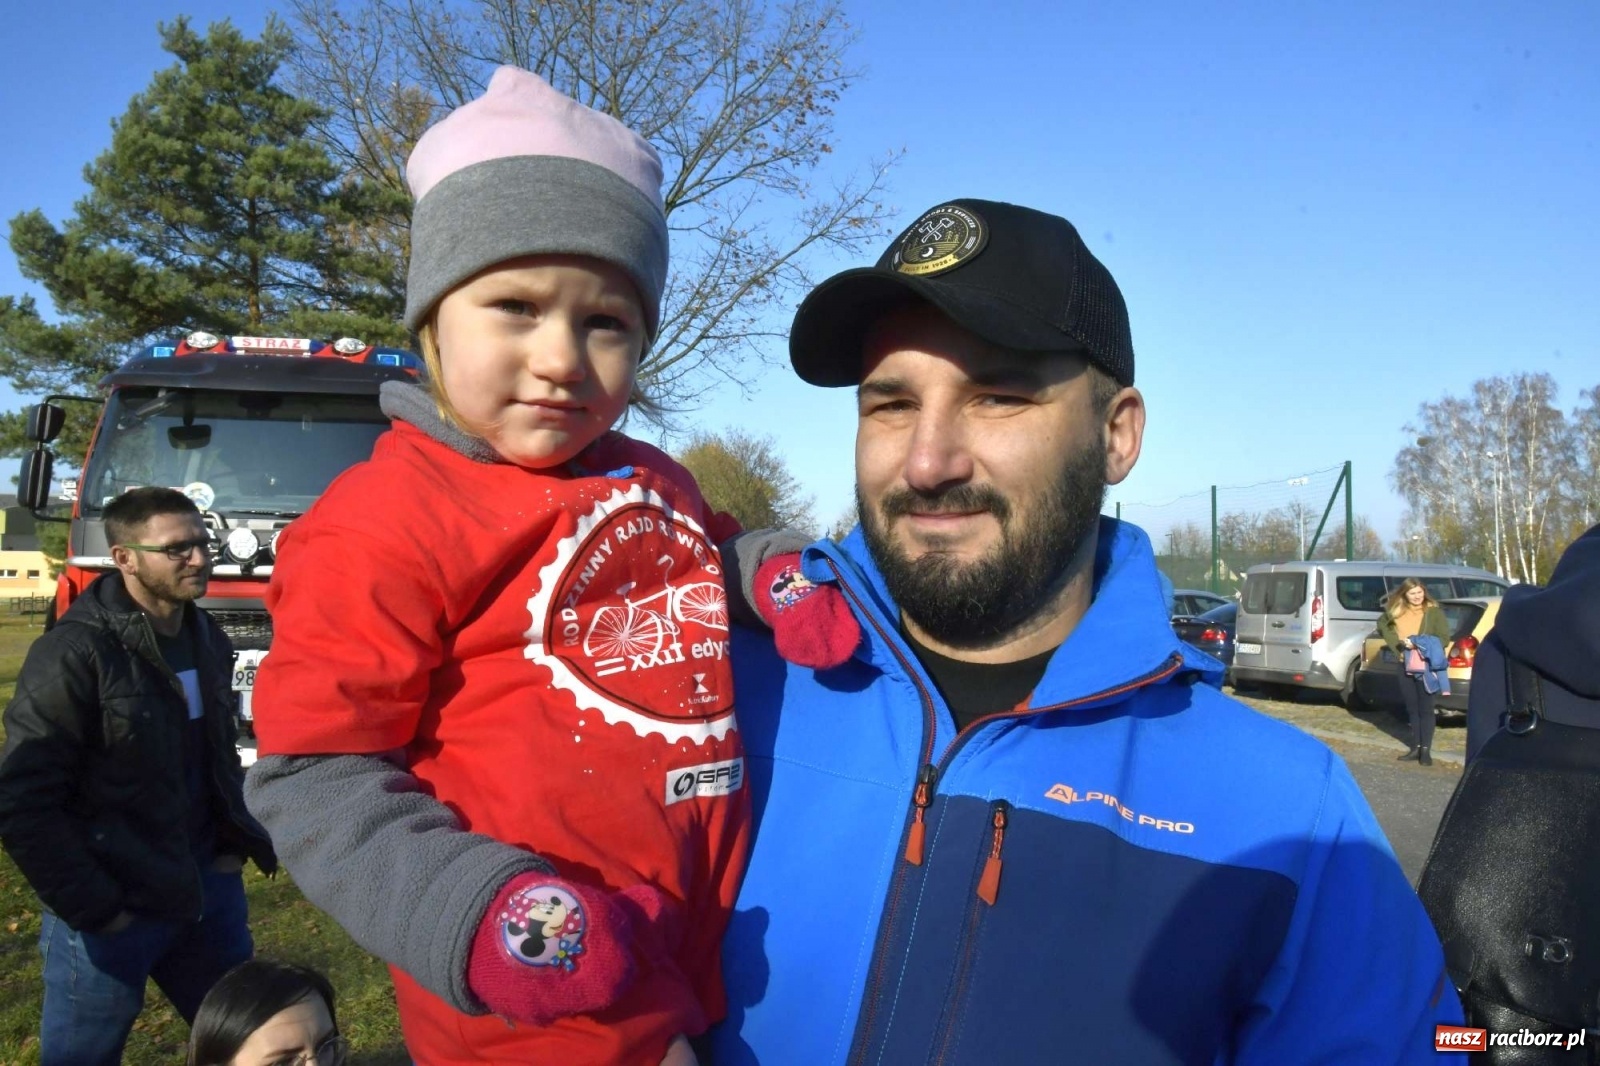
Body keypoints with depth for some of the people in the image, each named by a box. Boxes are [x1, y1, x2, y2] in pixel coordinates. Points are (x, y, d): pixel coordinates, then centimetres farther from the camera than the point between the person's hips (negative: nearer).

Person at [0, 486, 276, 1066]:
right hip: (113, 913, -6)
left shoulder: (206, 639, 6)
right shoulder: (73, 654, -17)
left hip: (207, 889, 7)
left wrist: (235, 843, 7)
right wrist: (95, 910, -16)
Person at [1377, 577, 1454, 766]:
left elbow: (1444, 637, -8)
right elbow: (1382, 625, 16)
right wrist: (1398, 644, 2)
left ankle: (1426, 749, 6)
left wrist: (1419, 644, -20)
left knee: (1425, 709, 1)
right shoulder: (1396, 611, 4)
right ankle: (1415, 747, 21)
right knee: (1412, 709, 12)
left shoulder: (1434, 611, -6)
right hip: (1405, 665, 4)